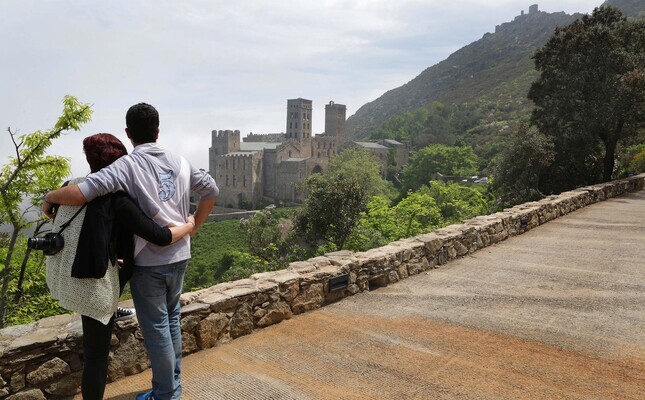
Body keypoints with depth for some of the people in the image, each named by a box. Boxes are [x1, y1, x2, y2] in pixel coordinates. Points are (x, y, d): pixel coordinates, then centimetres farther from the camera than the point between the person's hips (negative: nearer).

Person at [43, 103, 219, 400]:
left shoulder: (127, 165, -17)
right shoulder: (180, 162, 1)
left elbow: (79, 194, -27)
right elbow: (211, 190, 9)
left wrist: (49, 198, -6)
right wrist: (194, 227, 13)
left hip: (148, 261, -6)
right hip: (179, 256, 6)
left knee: (155, 327, 8)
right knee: (171, 319, 21)